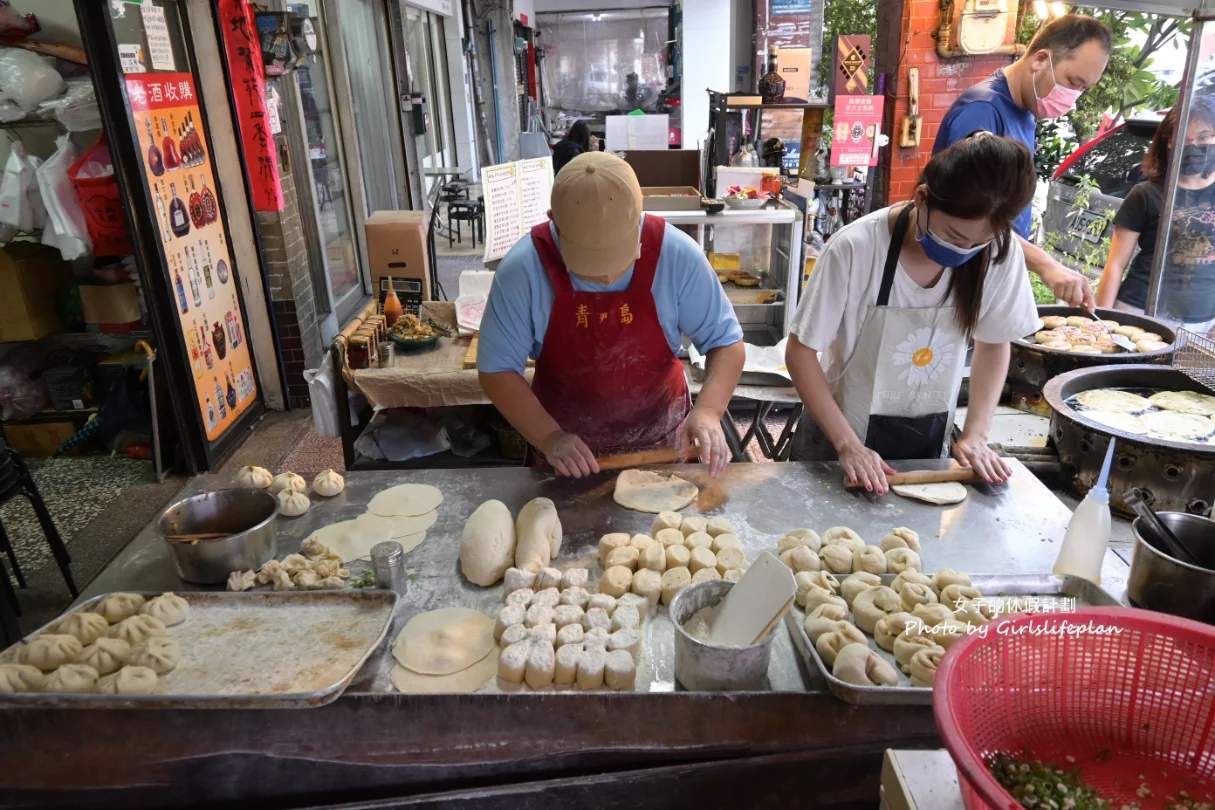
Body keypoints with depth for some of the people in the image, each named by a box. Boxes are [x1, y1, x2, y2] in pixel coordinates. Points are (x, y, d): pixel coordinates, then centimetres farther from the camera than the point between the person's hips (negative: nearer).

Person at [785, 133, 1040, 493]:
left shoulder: (1002, 253, -13)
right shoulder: (857, 249, -24)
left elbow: (993, 345, 3)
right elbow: (801, 353, -16)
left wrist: (975, 436, -6)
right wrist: (848, 445, -20)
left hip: (929, 443, 3)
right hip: (840, 438, -3)